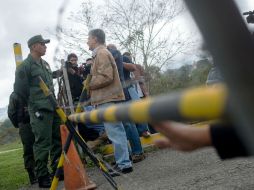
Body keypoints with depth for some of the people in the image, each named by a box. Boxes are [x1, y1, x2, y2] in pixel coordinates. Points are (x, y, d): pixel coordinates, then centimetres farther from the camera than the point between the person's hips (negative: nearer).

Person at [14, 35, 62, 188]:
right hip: (40, 111, -8)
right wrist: (33, 106, -2)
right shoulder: (25, 66, -6)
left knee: (57, 140, 12)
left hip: (54, 108, 8)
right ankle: (43, 177, 4)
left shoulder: (45, 64, 17)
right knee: (42, 143, -6)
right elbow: (19, 90, -7)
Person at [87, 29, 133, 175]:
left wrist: (90, 84, -8)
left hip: (107, 98, -10)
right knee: (116, 130, 12)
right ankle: (123, 161, 19)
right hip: (109, 97, 10)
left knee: (114, 131, -9)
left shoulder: (101, 53, -9)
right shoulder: (102, 53, 22)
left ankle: (124, 164, -4)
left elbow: (106, 77, -19)